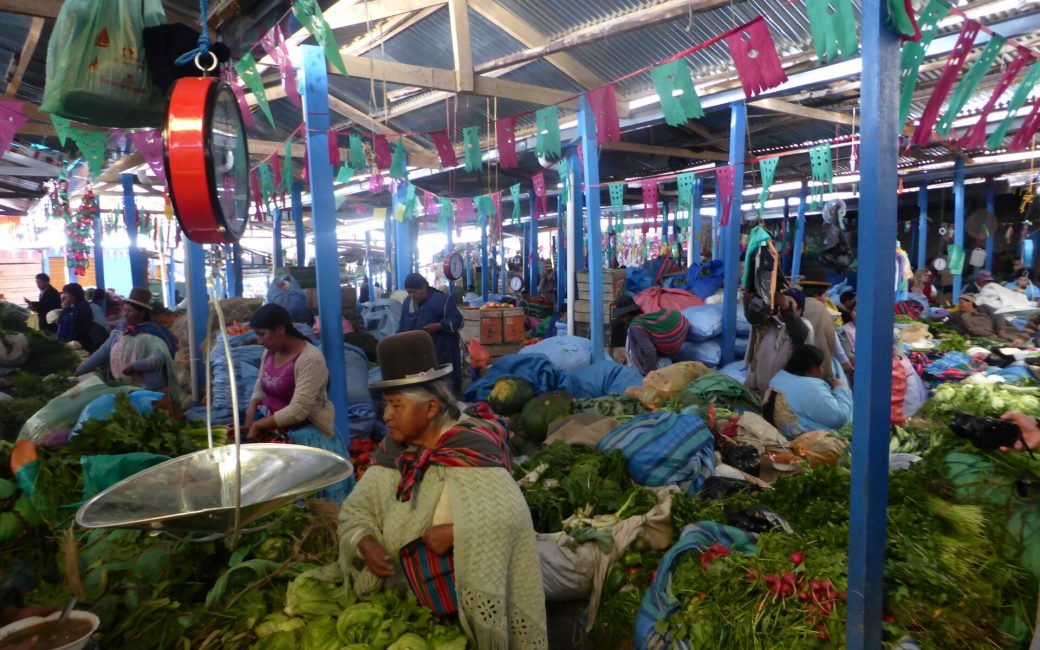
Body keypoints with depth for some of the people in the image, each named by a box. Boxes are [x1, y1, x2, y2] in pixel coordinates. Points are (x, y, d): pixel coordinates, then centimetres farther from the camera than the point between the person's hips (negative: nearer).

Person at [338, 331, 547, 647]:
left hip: (466, 593, -6)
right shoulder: (393, 449, -1)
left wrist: (454, 532, -27)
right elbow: (355, 510, 5)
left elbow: (509, 515, -31)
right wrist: (366, 543, -12)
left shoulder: (470, 448, -20)